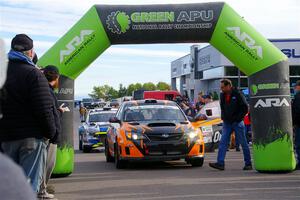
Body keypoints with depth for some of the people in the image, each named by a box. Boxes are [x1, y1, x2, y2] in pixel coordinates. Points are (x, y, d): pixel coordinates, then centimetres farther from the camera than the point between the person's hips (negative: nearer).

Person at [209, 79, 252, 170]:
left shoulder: (237, 94, -11)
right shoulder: (222, 95, 8)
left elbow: (245, 108, -10)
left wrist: (237, 118, -14)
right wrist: (223, 117, 10)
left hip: (237, 123, -6)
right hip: (227, 123, 6)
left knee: (243, 143, 2)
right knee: (223, 142, -4)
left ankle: (248, 164, 12)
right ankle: (220, 163, -7)